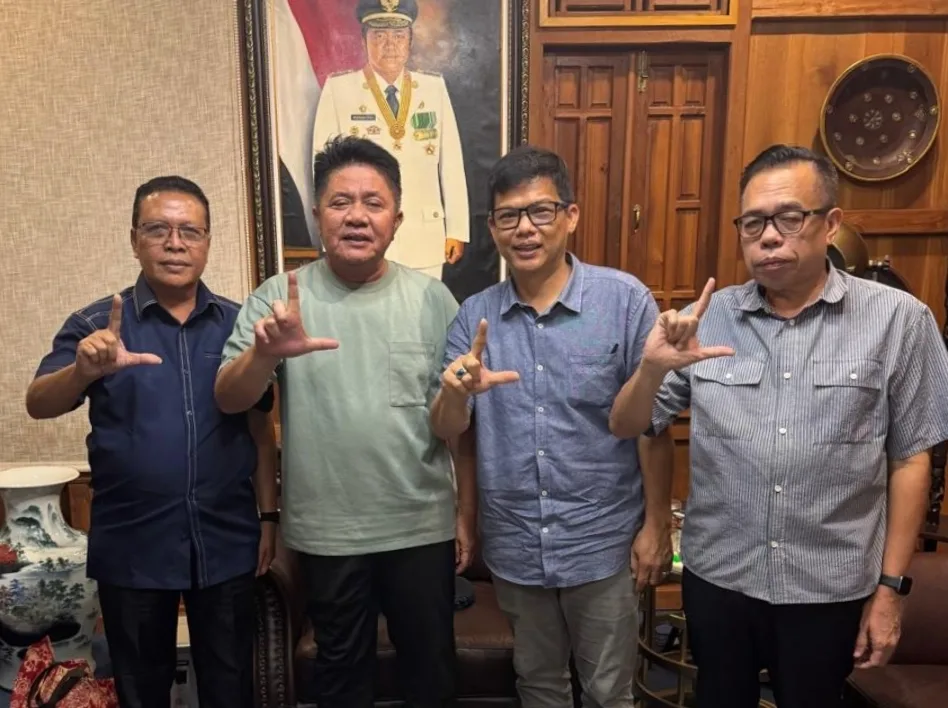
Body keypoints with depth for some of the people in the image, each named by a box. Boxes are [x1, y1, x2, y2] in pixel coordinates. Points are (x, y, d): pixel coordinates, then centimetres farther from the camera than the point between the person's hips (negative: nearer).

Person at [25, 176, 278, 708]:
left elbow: (261, 428, 5)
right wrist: (84, 370, -35)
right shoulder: (94, 325, -3)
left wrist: (269, 517, 3)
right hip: (131, 547, 0)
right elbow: (39, 405, -13)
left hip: (227, 543, 1)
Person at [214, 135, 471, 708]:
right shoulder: (279, 297, -6)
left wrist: (467, 513, 2)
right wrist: (265, 353, -32)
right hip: (326, 531, 0)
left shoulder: (432, 299, -5)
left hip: (422, 526, 0)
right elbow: (229, 400, -11)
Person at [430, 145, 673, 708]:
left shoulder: (627, 300, -13)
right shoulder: (474, 316, -2)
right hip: (515, 545, 3)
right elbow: (447, 432, -2)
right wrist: (457, 392, -24)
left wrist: (657, 525, -5)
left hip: (603, 542, -3)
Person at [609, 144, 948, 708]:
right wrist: (652, 368, -22)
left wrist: (891, 587, -2)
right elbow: (626, 429, -3)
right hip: (716, 580, 2)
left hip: (831, 590, -1)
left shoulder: (897, 319, -8)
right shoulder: (705, 320, -4)